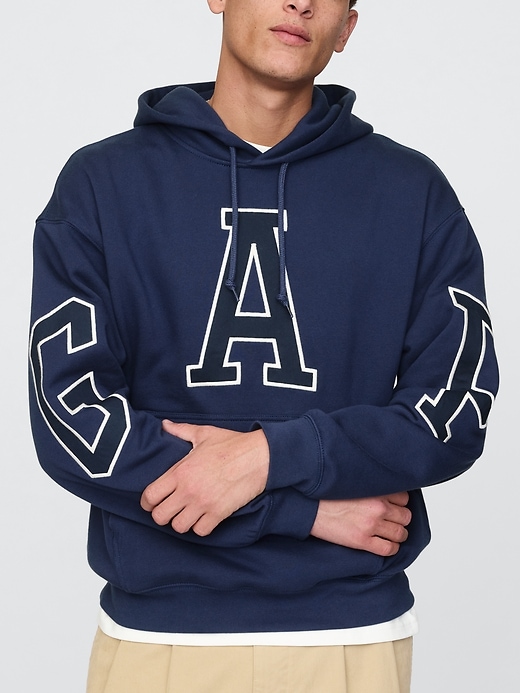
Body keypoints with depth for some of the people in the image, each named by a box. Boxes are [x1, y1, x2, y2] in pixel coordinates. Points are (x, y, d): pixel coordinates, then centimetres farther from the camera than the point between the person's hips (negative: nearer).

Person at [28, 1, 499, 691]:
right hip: (156, 626, 0)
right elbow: (70, 418, -9)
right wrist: (309, 507, -13)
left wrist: (272, 457, -18)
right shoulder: (101, 183, 0)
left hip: (356, 632, 1)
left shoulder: (414, 192, 3)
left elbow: (458, 409, -3)